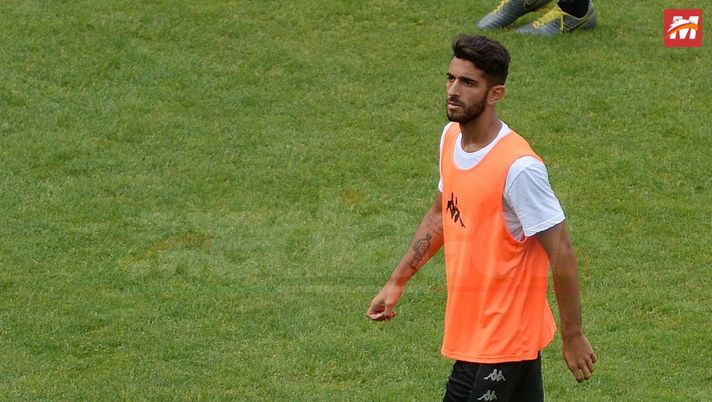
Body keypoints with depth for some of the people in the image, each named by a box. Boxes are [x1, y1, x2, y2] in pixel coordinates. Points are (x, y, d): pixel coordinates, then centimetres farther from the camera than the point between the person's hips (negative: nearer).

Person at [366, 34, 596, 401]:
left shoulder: (518, 167, -23)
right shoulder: (451, 137, 3)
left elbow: (561, 252, -19)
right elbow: (440, 215, 19)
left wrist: (573, 336, -15)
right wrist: (397, 282, 18)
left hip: (497, 343, -8)